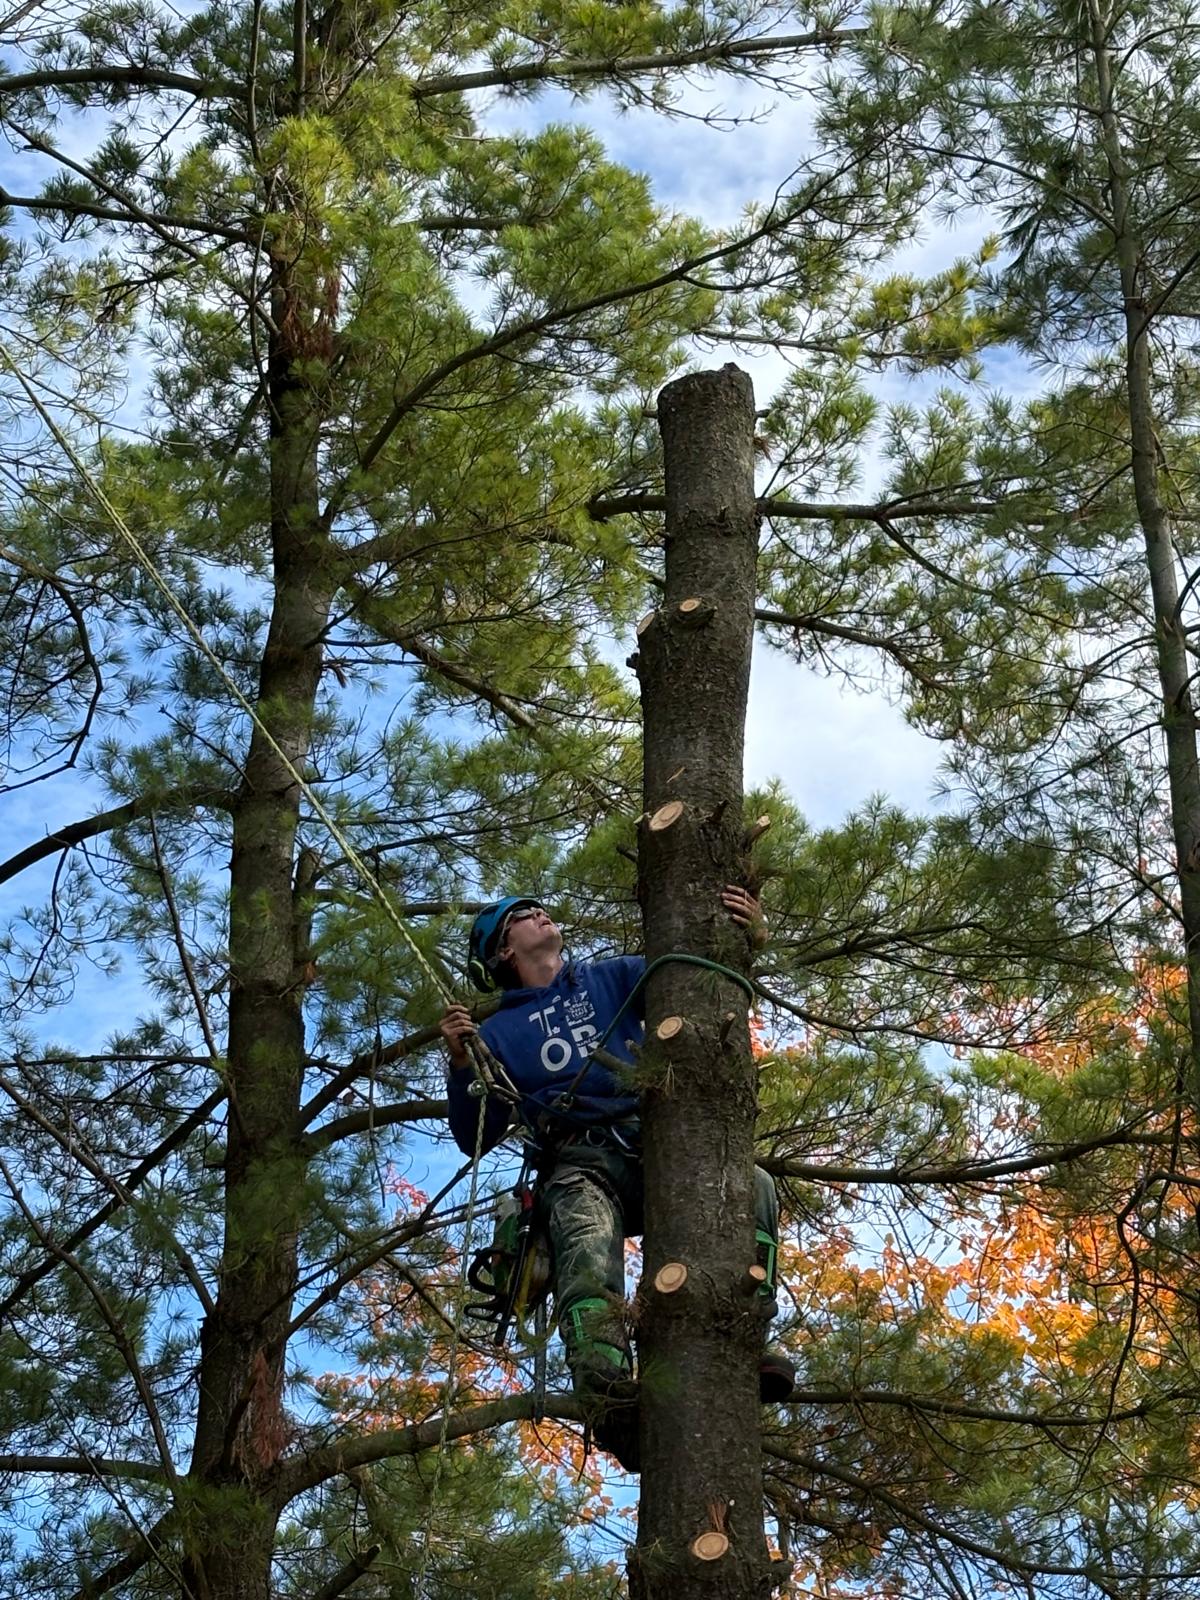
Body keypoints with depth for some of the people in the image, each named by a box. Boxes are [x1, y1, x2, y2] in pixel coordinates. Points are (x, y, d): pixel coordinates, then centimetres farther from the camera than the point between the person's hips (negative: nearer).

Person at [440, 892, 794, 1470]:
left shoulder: (613, 978, 29)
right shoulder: (499, 1032, 25)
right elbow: (475, 1137, 16)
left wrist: (747, 932, -1)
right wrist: (461, 1065, -1)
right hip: (581, 1163, -2)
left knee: (752, 1185, -30)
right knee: (588, 1262, -36)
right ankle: (615, 1407, -57)